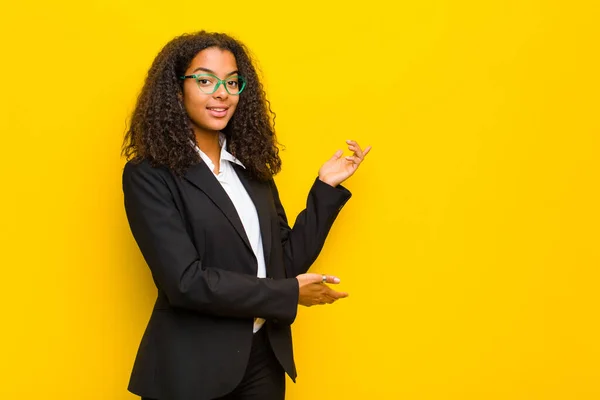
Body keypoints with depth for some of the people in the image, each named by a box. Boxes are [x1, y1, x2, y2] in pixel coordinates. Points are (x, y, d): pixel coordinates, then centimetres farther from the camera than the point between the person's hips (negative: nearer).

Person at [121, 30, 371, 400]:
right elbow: (185, 281, -19)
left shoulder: (251, 168, 8)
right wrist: (288, 295, -14)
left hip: (264, 357, 6)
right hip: (192, 367, -5)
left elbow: (287, 261, 8)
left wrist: (326, 187, 4)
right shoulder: (149, 176, -11)